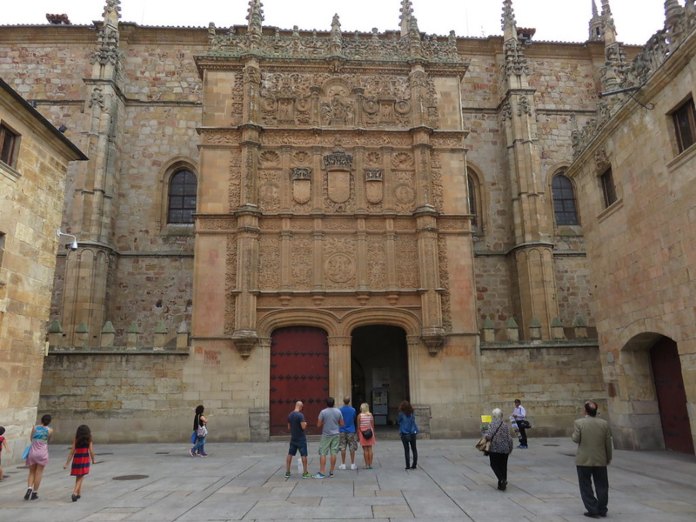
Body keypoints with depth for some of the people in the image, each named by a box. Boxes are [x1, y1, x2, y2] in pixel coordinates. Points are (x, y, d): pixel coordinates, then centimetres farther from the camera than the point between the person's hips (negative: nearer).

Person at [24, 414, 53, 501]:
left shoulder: (34, 428, 2)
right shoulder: (50, 430, -4)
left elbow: (31, 439, 13)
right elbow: (48, 440, 6)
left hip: (32, 452, 2)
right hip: (42, 453, -2)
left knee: (31, 473, 15)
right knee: (38, 473, 7)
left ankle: (29, 488, -6)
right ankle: (34, 493, 10)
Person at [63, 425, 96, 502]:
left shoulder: (76, 439, -1)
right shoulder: (89, 440, -3)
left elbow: (72, 452, -4)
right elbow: (91, 451, -5)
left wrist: (67, 463, 0)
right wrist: (93, 460, 11)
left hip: (76, 459, 2)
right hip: (85, 459, -2)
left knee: (78, 477, 18)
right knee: (80, 478, 5)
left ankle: (79, 493, 24)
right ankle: (75, 493, -13)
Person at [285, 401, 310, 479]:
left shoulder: (290, 415, 3)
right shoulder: (300, 415, -18)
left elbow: (289, 427, 11)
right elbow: (303, 427, -21)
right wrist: (305, 423, 0)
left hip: (293, 438, 6)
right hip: (301, 438, -6)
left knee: (290, 454, 11)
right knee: (303, 455, 1)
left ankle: (287, 472, 14)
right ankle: (305, 473, 4)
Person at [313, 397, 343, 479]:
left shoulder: (323, 412, -10)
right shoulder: (338, 411, 0)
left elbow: (318, 425, -8)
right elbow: (341, 424, 6)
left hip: (326, 435, -3)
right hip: (335, 434, 3)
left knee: (323, 453, 2)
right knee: (334, 453, 7)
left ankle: (322, 472, 0)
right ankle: (331, 472, 12)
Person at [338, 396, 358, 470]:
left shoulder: (340, 410, -8)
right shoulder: (353, 409, -5)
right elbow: (354, 419, 7)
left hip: (342, 431, 0)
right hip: (351, 431, 0)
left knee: (343, 448, 6)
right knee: (352, 448, 6)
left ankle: (343, 464, 9)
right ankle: (352, 464, 8)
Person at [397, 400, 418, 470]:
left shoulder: (401, 414, -9)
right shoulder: (412, 413, 0)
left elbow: (399, 422, 1)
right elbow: (413, 422, 7)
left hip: (404, 434, -3)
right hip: (412, 433, 3)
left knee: (406, 450, 4)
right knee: (414, 449, 12)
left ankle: (408, 466, 3)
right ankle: (414, 465, 13)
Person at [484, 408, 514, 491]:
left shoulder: (492, 424, -11)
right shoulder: (506, 425, 1)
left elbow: (488, 435, -21)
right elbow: (509, 438, 1)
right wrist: (510, 449, 11)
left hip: (495, 448, -4)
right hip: (505, 449, 4)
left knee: (494, 465, 8)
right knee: (503, 466, 15)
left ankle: (502, 480, -11)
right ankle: (503, 483, 18)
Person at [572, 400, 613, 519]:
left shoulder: (579, 423, -12)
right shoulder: (604, 423, -3)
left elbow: (576, 439, -12)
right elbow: (608, 443, 2)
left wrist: (574, 433, 8)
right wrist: (609, 457, 14)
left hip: (584, 460, -3)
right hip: (600, 460, 3)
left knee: (586, 486, 7)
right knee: (602, 486, 15)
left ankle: (593, 510, 6)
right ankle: (602, 510, 21)